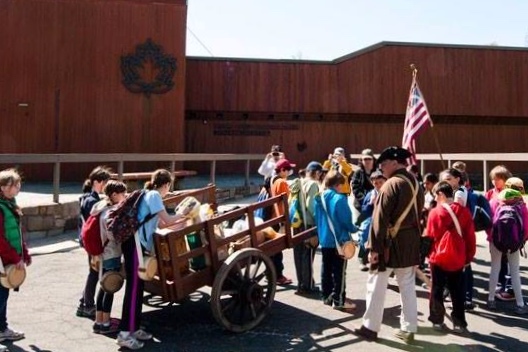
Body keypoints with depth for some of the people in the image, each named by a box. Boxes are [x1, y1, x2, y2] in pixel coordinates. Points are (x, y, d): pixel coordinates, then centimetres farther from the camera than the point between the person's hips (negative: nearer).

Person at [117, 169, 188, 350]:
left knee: (138, 287, 12)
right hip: (135, 243, -10)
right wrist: (181, 215, 6)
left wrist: (179, 220, 22)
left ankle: (134, 328, 18)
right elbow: (167, 220, -11)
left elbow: (160, 223, 19)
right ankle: (124, 333, -5)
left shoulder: (150, 195, 19)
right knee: (133, 287, -8)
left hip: (139, 243, 10)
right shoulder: (154, 195, -9)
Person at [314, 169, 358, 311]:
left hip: (324, 240, 7)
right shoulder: (339, 199, -18)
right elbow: (346, 221, -15)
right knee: (339, 271, 1)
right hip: (339, 240, -7)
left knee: (326, 269, 14)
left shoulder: (319, 198, 4)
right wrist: (354, 229, 4)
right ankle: (339, 300, 6)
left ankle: (327, 296, 24)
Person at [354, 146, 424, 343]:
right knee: (407, 286, 14)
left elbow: (380, 218, -19)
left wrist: (374, 247, -17)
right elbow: (418, 213, 15)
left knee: (377, 285, 4)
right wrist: (413, 238, 20)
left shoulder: (392, 184, -17)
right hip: (411, 241, 8)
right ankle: (408, 329, 21)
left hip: (391, 242, -8)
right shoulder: (415, 183, 8)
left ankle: (371, 328, 13)